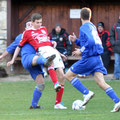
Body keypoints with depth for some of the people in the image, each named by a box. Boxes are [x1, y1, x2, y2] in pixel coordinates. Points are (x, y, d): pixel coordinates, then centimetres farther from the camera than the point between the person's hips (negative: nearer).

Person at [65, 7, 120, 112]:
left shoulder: (84, 28, -10)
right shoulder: (93, 27, 16)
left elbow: (91, 41, -25)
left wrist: (81, 51, -14)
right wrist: (76, 40, 22)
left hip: (88, 58, -8)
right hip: (97, 58, 8)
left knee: (68, 75, 7)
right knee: (101, 83, -1)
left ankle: (87, 93, -3)